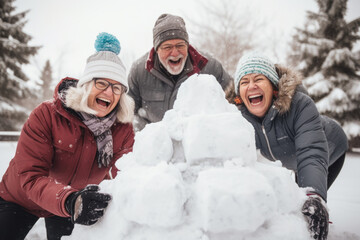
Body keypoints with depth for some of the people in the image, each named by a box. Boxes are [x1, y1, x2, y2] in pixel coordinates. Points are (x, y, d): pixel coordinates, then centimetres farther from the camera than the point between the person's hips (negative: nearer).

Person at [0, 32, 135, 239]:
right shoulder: (46, 115, -27)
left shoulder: (124, 130, -18)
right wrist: (70, 202, -50)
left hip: (69, 209, 2)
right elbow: (30, 177, -32)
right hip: (19, 200, -1)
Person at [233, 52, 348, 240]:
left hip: (329, 152, -4)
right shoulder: (239, 115, -26)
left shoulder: (300, 105, -41)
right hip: (291, 162, 5)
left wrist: (314, 197, -68)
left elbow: (311, 154, -52)